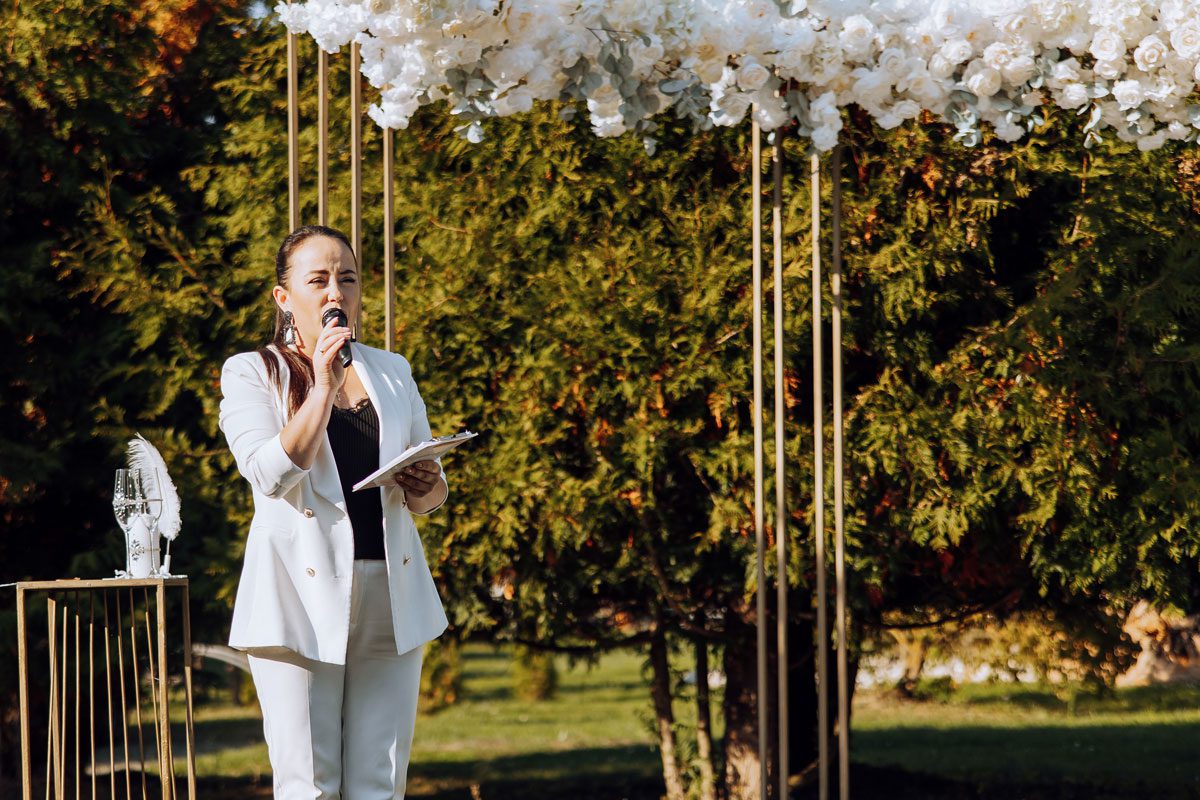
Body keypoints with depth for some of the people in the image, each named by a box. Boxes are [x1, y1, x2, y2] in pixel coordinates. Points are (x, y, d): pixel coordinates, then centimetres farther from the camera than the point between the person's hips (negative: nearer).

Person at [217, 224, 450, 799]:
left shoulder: (392, 372, 16)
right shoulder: (252, 374, 3)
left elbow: (431, 493, 19)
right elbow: (271, 474, -13)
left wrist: (425, 487, -5)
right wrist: (324, 387, -15)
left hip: (391, 598, 4)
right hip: (302, 600, -4)